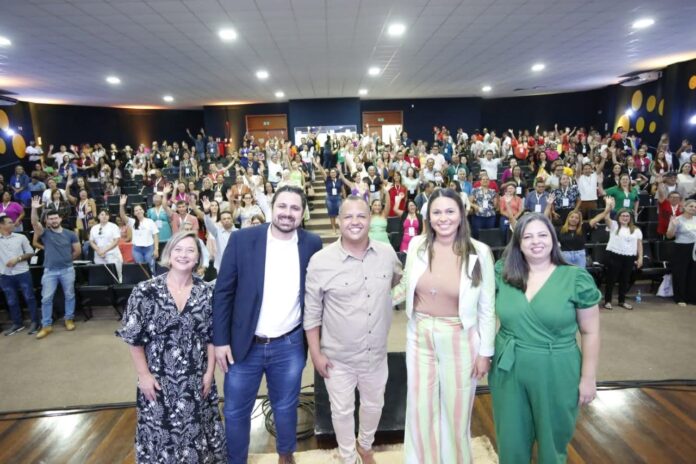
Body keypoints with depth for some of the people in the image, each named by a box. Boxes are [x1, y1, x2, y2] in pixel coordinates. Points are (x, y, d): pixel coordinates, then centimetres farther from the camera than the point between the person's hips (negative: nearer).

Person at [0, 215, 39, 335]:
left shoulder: (20, 237, 0)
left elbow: (30, 253, 4)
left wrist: (17, 259, -11)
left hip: (22, 273, -2)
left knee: (29, 298, 2)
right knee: (11, 301, 12)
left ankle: (34, 322, 13)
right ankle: (17, 323, 25)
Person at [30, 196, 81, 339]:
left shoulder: (70, 234, 1)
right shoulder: (45, 233, 0)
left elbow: (78, 251, 7)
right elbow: (34, 223, -19)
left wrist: (67, 259, 12)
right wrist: (34, 209, -32)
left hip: (67, 270, 0)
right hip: (50, 271, 0)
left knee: (69, 295, 9)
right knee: (46, 298, 2)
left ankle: (69, 319, 25)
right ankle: (46, 326, 11)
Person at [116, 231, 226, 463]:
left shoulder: (206, 293, -4)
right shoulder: (145, 291, -11)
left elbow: (212, 337, 1)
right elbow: (134, 338, -6)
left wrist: (209, 372, -2)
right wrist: (144, 375, -8)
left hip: (197, 381, 2)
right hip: (158, 381, -2)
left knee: (196, 432, 17)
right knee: (160, 433, 14)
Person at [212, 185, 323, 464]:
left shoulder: (312, 244, -5)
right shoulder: (242, 239, -10)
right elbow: (223, 292, -6)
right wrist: (220, 340, -7)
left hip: (289, 346, 1)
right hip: (244, 345, -1)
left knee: (285, 408, 20)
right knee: (236, 411, 15)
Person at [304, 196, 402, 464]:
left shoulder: (387, 253, -8)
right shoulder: (320, 261, -17)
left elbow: (399, 282, 16)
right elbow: (312, 311, -10)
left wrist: (387, 301, 4)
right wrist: (316, 352, -7)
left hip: (376, 353, 4)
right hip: (338, 356, -3)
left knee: (374, 405, 24)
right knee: (342, 410, 17)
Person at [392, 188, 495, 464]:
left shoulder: (479, 252, -12)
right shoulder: (416, 245, -6)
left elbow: (487, 308, -5)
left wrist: (485, 351, -3)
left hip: (460, 339, -2)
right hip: (420, 336, 2)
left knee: (456, 409, 15)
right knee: (421, 407, 15)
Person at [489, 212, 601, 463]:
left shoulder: (577, 278, -9)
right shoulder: (503, 273, -4)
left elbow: (590, 333, -5)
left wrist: (588, 378, -4)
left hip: (555, 374, -2)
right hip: (509, 372, 2)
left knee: (552, 442, 20)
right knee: (511, 441, 19)